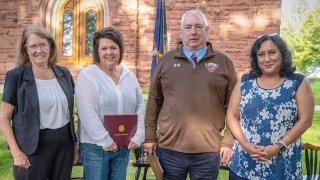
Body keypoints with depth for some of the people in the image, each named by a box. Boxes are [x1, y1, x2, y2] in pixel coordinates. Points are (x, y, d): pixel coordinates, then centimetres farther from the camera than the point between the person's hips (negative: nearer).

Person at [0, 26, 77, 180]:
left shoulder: (64, 73, 5)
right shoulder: (16, 76, -6)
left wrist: (75, 143, 11)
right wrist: (16, 152, -12)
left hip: (64, 144, 4)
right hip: (33, 147, -4)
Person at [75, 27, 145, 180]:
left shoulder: (129, 76, 7)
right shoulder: (87, 75, -9)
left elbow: (140, 108, 7)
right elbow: (87, 113, -16)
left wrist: (138, 136, -3)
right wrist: (106, 141, -17)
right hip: (96, 146, -4)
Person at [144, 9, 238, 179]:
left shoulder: (223, 62, 2)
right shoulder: (166, 60, 4)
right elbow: (154, 100, 6)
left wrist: (229, 140, -2)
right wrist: (150, 136, 4)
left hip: (209, 150, 0)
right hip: (169, 148, 1)